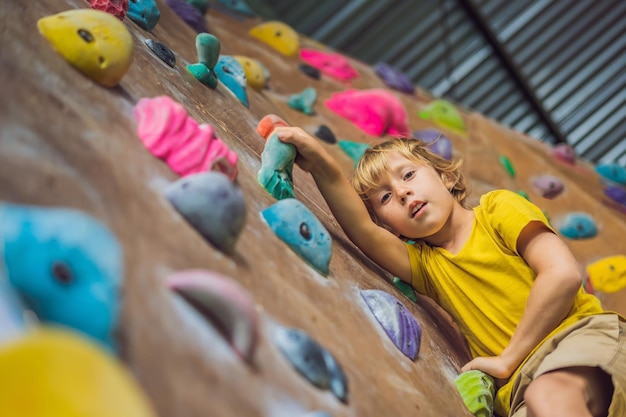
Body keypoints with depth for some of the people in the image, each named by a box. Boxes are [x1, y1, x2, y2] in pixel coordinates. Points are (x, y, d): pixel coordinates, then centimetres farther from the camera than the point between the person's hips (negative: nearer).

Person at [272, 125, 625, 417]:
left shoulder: (499, 208, 8)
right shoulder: (426, 265, 16)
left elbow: (563, 274, -7)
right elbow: (364, 231, -3)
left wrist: (508, 359, -6)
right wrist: (323, 168, -18)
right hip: (523, 382, 3)